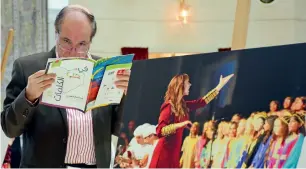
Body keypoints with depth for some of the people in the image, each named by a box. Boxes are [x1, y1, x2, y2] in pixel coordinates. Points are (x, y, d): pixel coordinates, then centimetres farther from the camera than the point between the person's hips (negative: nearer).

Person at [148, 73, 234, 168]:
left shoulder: (183, 106, 11)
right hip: (164, 152, -9)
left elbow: (201, 102, 24)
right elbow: (159, 131, -20)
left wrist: (220, 85, 28)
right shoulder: (169, 106, -13)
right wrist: (180, 125, -29)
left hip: (174, 152, 9)